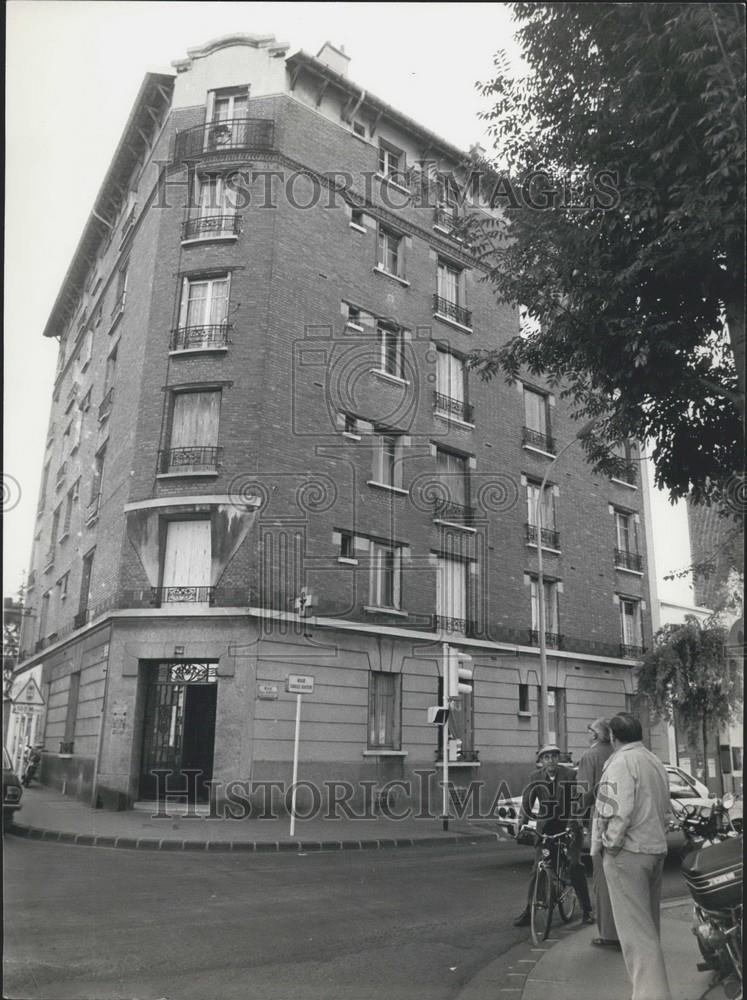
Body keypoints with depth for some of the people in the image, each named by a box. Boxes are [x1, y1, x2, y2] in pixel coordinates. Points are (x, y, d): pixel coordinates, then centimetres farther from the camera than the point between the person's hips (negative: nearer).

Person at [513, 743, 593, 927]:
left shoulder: (569, 775, -12)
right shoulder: (535, 777, -6)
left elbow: (575, 803, -15)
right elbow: (526, 803, -6)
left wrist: (570, 827, -24)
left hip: (567, 825, -2)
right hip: (545, 826, 2)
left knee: (575, 866, -10)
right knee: (537, 868, -1)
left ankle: (586, 910, 7)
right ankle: (528, 910, 8)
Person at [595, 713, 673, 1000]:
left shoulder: (621, 762, -14)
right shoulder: (656, 762, 15)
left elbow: (619, 811, -23)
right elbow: (666, 811, 19)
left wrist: (610, 844, -12)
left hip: (627, 852, -9)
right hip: (657, 848, 9)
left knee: (635, 927, -7)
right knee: (649, 923, 20)